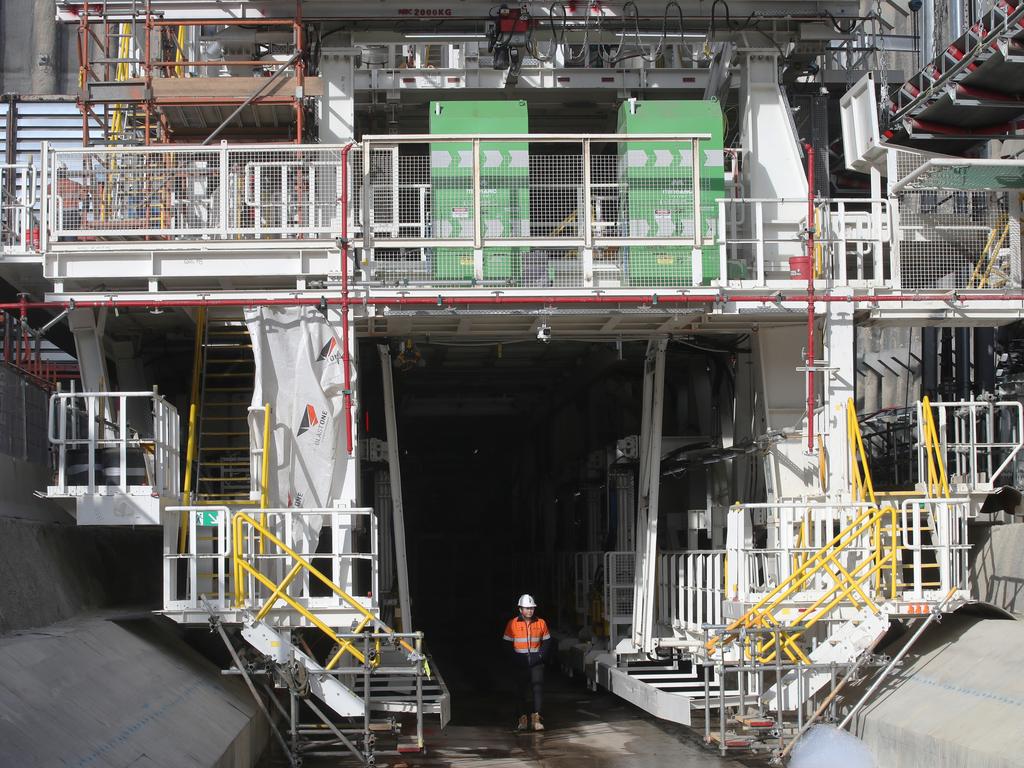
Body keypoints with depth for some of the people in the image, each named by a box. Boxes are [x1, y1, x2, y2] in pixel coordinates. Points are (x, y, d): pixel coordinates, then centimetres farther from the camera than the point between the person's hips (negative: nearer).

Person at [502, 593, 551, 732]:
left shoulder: (541, 623, 4)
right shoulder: (512, 624, -1)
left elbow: (546, 641, 12)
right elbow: (508, 643, 2)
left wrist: (541, 655, -3)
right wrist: (515, 658, -8)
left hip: (536, 662, 1)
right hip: (520, 662, -1)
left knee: (538, 688, -9)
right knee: (522, 690, 5)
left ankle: (536, 718, -8)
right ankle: (523, 718, 13)